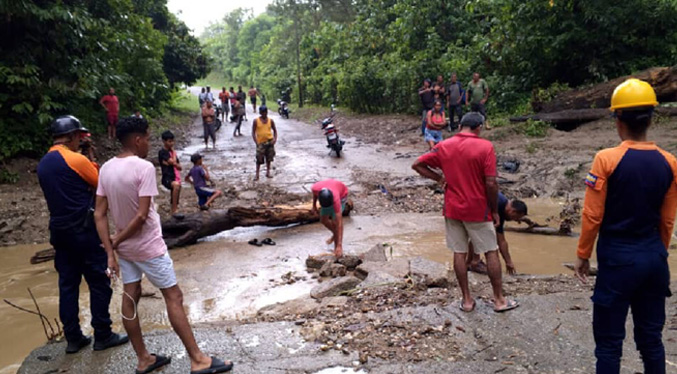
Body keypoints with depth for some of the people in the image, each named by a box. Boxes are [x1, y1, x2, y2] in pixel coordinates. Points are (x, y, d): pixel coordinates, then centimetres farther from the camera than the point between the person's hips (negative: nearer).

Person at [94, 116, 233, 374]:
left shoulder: (106, 169, 1)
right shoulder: (144, 168, -21)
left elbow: (99, 214, 0)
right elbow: (142, 216, -24)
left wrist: (110, 252, -2)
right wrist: (117, 241, -10)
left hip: (124, 247, 8)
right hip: (148, 247, -7)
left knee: (130, 298, 13)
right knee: (173, 297, 0)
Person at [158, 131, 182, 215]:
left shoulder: (172, 152, 16)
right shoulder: (162, 152, -7)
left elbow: (179, 167, 13)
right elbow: (173, 161, -17)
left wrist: (172, 163, -8)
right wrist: (173, 152, -1)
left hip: (175, 178, 9)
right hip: (167, 178, -9)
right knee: (176, 185, -37)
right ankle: (174, 210, -37)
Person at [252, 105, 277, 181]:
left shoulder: (270, 120, 2)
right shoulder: (256, 121, -4)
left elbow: (274, 130, 10)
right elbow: (253, 132, -3)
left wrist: (275, 139, -5)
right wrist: (256, 142, -12)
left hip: (270, 142, 3)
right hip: (261, 142, -2)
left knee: (269, 158, 11)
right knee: (259, 159, -1)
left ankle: (268, 172, 25)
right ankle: (257, 174, 8)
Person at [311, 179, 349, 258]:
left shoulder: (336, 199, -45)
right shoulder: (315, 188, -39)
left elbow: (339, 223, -43)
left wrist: (339, 245, -44)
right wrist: (314, 205, 5)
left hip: (341, 194, -5)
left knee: (335, 222, -18)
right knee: (323, 220, 6)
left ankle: (337, 247, -5)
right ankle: (335, 234, 34)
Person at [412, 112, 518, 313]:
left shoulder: (444, 146, -1)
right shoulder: (485, 147, -13)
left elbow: (417, 165, 2)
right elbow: (491, 184, -15)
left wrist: (439, 178, 5)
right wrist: (495, 210, -4)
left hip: (453, 209, 3)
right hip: (478, 210, -3)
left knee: (459, 253, 11)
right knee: (491, 253, 10)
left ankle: (467, 300, 19)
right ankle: (499, 300, 20)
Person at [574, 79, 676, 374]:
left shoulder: (607, 159, -14)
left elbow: (592, 216, -12)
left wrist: (582, 255, 0)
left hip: (618, 258, -5)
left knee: (609, 340, 6)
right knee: (651, 337, 18)